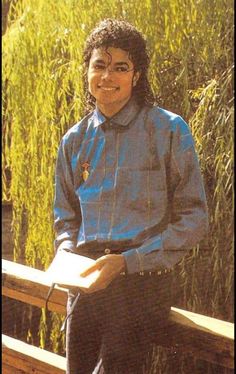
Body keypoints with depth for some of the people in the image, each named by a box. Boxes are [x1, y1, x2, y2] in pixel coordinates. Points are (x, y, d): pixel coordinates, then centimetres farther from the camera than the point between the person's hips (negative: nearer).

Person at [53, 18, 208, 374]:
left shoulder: (169, 130, -6)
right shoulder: (75, 141, 9)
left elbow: (193, 219, -7)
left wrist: (127, 261, -16)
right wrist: (67, 253, -3)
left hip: (143, 284, -4)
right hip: (86, 284, 5)